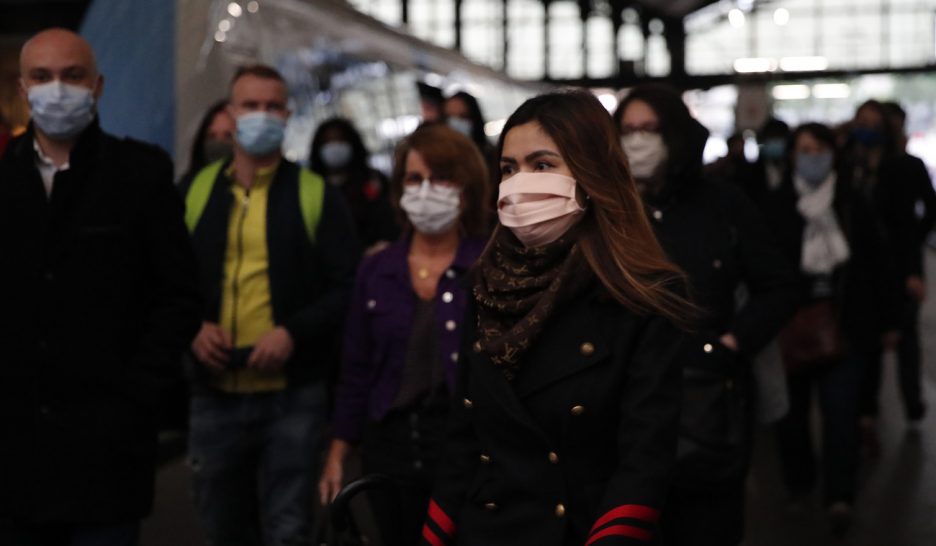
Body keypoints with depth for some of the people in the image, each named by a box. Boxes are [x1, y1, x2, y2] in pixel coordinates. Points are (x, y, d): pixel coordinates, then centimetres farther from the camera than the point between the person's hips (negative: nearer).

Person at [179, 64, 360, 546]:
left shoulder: (317, 196, 1)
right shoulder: (195, 192, 9)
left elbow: (345, 288, -2)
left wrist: (294, 332, -16)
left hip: (291, 394, -3)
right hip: (214, 394, 3)